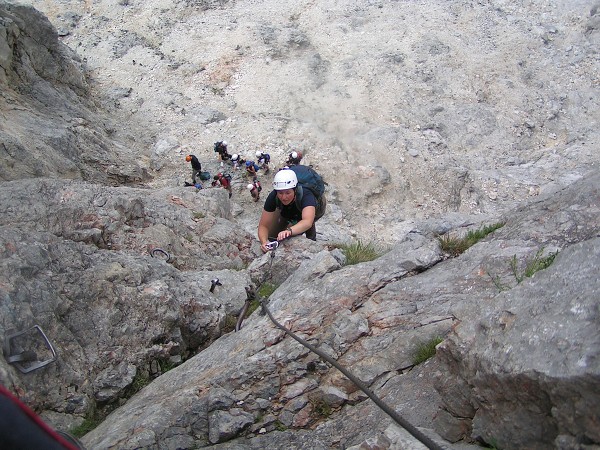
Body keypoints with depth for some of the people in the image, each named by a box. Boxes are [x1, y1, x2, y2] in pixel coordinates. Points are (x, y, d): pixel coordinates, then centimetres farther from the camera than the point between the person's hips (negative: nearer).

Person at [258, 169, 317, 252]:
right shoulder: (273, 197, -38)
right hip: (285, 213, 1)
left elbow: (307, 222, -62)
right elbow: (263, 225, -35)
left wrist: (289, 230, -80)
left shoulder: (306, 195, -46)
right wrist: (264, 241, -55)